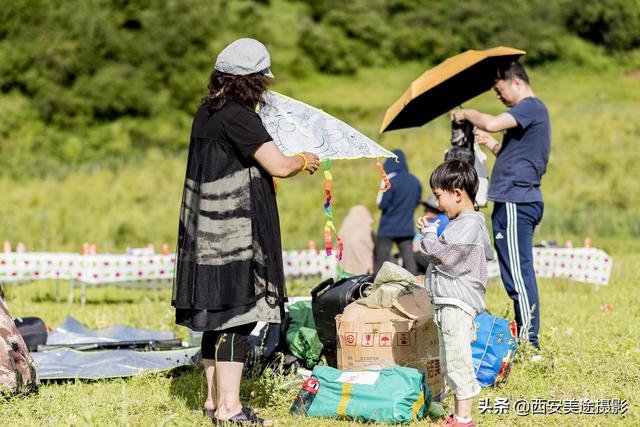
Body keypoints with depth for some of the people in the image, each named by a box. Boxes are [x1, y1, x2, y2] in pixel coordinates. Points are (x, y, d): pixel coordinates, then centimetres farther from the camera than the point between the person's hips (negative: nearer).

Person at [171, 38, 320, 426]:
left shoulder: (207, 113, 11)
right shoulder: (239, 117, -16)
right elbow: (279, 166, -20)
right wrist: (304, 161, 1)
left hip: (208, 232, 9)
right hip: (236, 233, -9)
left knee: (218, 317, 14)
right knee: (238, 315, -6)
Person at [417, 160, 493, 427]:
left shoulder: (470, 224, -14)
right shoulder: (457, 222, 18)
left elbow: (444, 256, -19)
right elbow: (441, 254, 23)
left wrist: (429, 235, -4)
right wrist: (430, 231, 11)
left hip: (457, 304, -11)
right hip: (446, 302, 11)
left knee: (458, 363, -9)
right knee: (448, 365, 15)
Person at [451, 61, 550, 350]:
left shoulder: (531, 106, -9)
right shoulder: (532, 111, 23)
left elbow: (492, 123, -24)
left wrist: (466, 114, -7)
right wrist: (491, 145, 16)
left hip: (515, 202, -11)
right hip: (518, 200, 11)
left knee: (518, 274, -10)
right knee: (519, 274, 12)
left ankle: (529, 342, -10)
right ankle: (526, 340, 16)